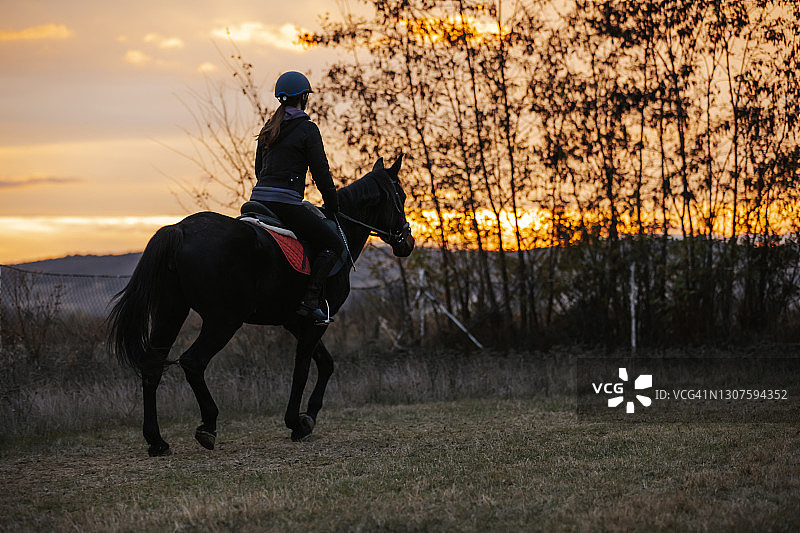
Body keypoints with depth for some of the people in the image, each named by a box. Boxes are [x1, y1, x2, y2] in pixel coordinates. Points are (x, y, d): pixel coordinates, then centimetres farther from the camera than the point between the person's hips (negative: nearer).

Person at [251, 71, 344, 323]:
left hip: (259, 196, 8)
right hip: (286, 203, -8)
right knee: (334, 243, -1)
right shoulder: (307, 129, -4)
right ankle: (309, 300, -15)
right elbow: (321, 173, -5)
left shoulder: (268, 128, 18)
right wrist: (332, 206, 7)